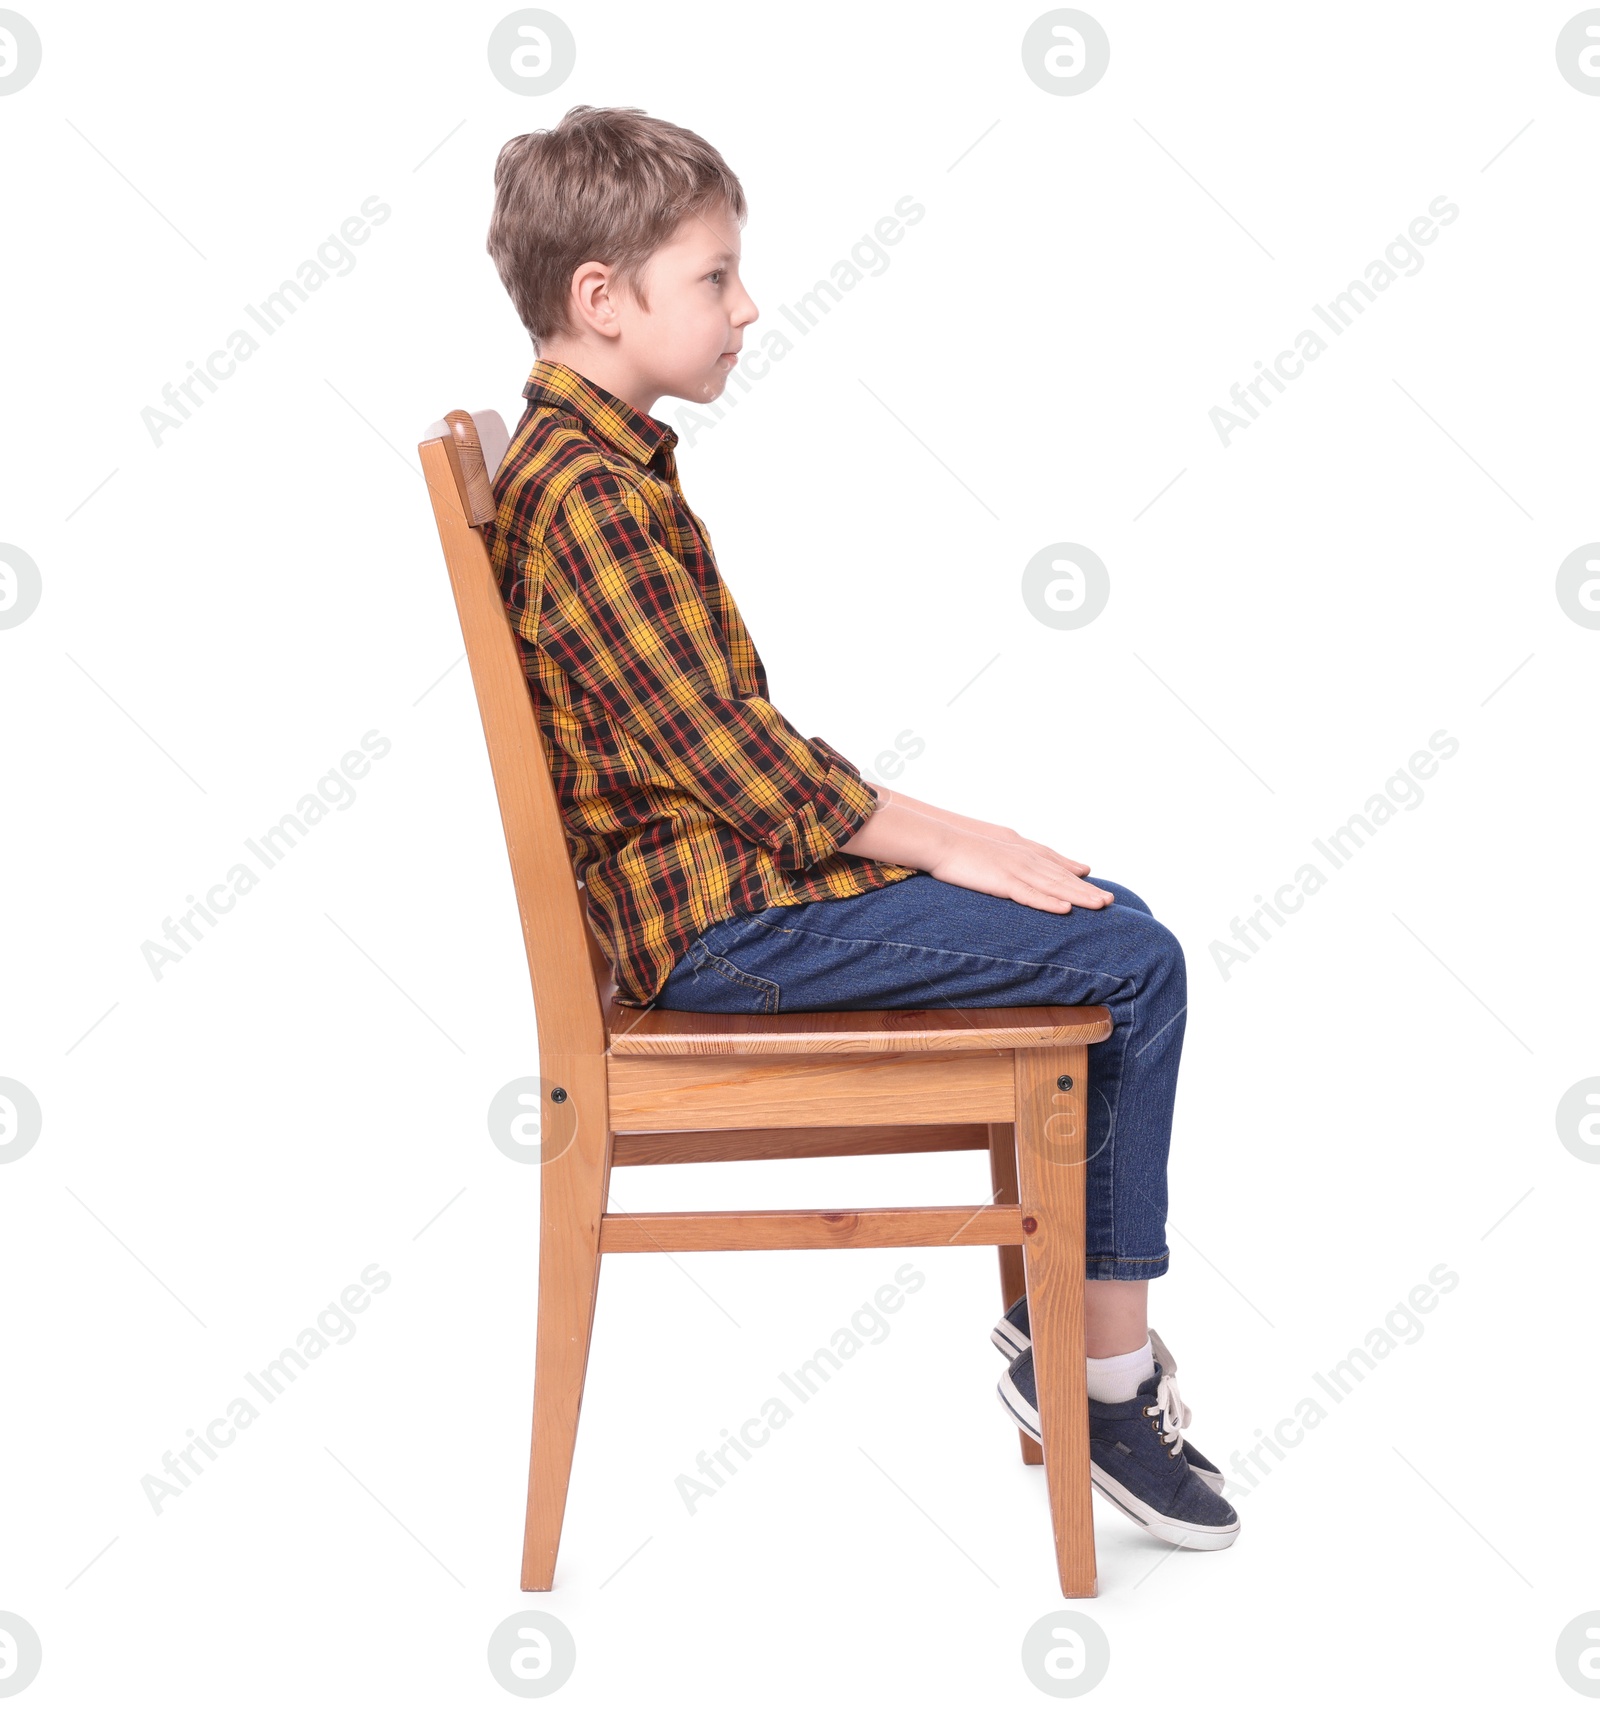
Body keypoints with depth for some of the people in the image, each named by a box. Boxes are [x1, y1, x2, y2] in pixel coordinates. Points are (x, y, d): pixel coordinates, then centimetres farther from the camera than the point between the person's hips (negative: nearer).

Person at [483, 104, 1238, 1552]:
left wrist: (907, 824, 10)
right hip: (724, 918, -10)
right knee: (1134, 962, -12)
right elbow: (715, 743, -21)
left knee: (1110, 930, 9)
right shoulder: (583, 493, -17)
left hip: (741, 863, 10)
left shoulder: (601, 460, 16)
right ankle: (1111, 1376, -1)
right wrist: (935, 838, -13)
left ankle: (1066, 1322, 11)